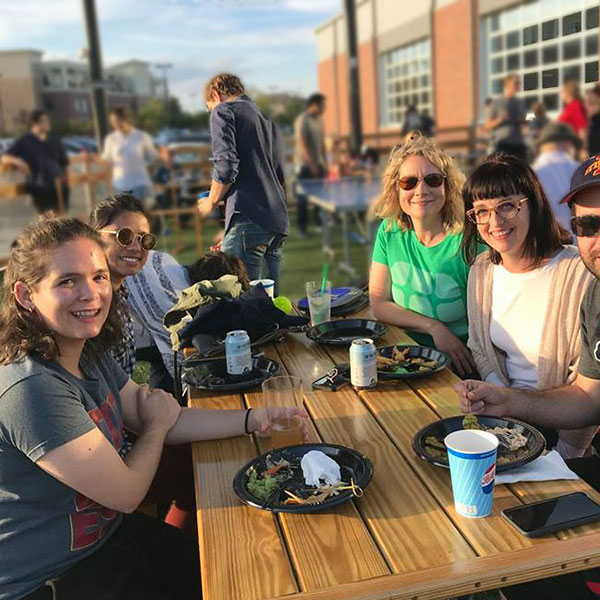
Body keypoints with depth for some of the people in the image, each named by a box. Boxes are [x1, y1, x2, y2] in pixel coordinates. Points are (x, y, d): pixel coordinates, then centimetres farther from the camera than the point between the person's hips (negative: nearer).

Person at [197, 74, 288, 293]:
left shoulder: (223, 111, 5)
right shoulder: (267, 120, 29)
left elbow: (226, 166, -12)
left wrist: (211, 202, 6)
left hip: (250, 218, -8)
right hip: (279, 220, 8)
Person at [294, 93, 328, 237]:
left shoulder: (319, 120, 12)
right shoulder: (302, 120, -11)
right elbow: (302, 144, -16)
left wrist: (325, 164, 12)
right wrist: (312, 165, -18)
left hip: (317, 164, 7)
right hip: (304, 164, -7)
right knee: (303, 197, -1)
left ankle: (320, 223, 18)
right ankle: (302, 228, 6)